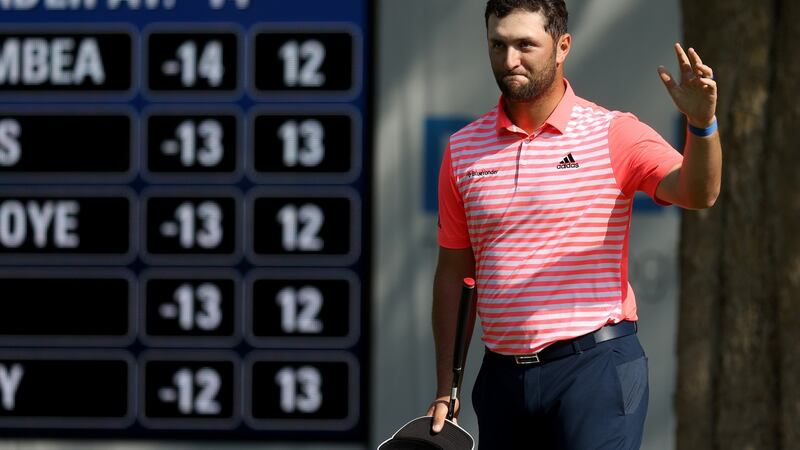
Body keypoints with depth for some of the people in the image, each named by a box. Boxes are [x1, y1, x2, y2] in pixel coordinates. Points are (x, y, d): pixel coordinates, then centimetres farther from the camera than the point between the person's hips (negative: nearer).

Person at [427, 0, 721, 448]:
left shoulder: (614, 134, -3)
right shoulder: (463, 149, 9)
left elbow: (697, 192, -19)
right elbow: (455, 273, 12)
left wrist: (702, 124, -39)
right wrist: (446, 387, 9)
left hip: (594, 368, -4)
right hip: (501, 374, 4)